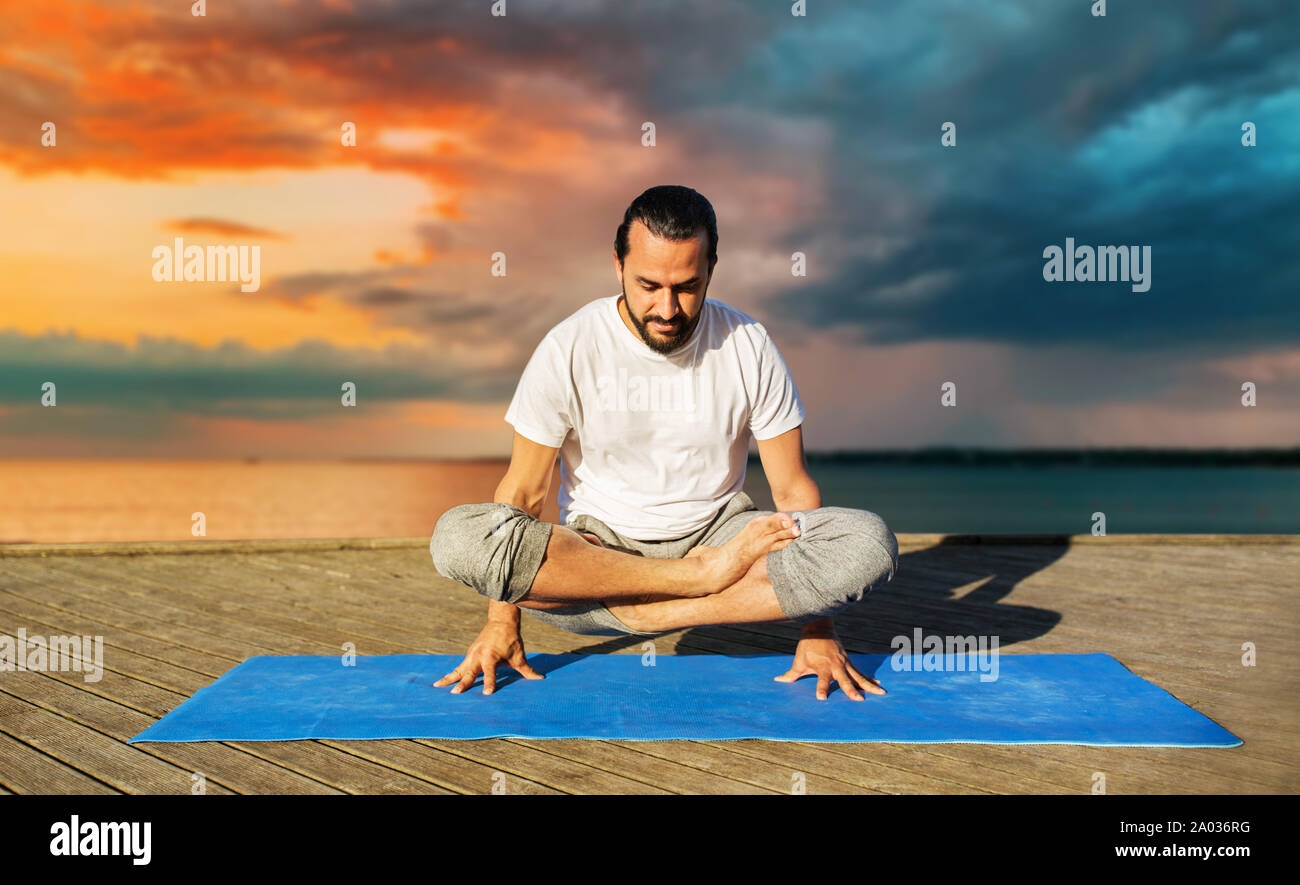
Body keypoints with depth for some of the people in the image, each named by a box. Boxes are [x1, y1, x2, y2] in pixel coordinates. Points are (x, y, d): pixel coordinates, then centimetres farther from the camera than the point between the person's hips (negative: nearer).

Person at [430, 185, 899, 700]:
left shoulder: (748, 347, -6)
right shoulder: (569, 349, -9)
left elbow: (792, 488, -4)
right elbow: (523, 490, -6)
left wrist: (817, 631, -10)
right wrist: (502, 622, -13)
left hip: (714, 534, 1)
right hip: (594, 544, 0)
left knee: (869, 542, -25)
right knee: (457, 537, -30)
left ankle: (639, 612, -24)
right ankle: (703, 576, -23)